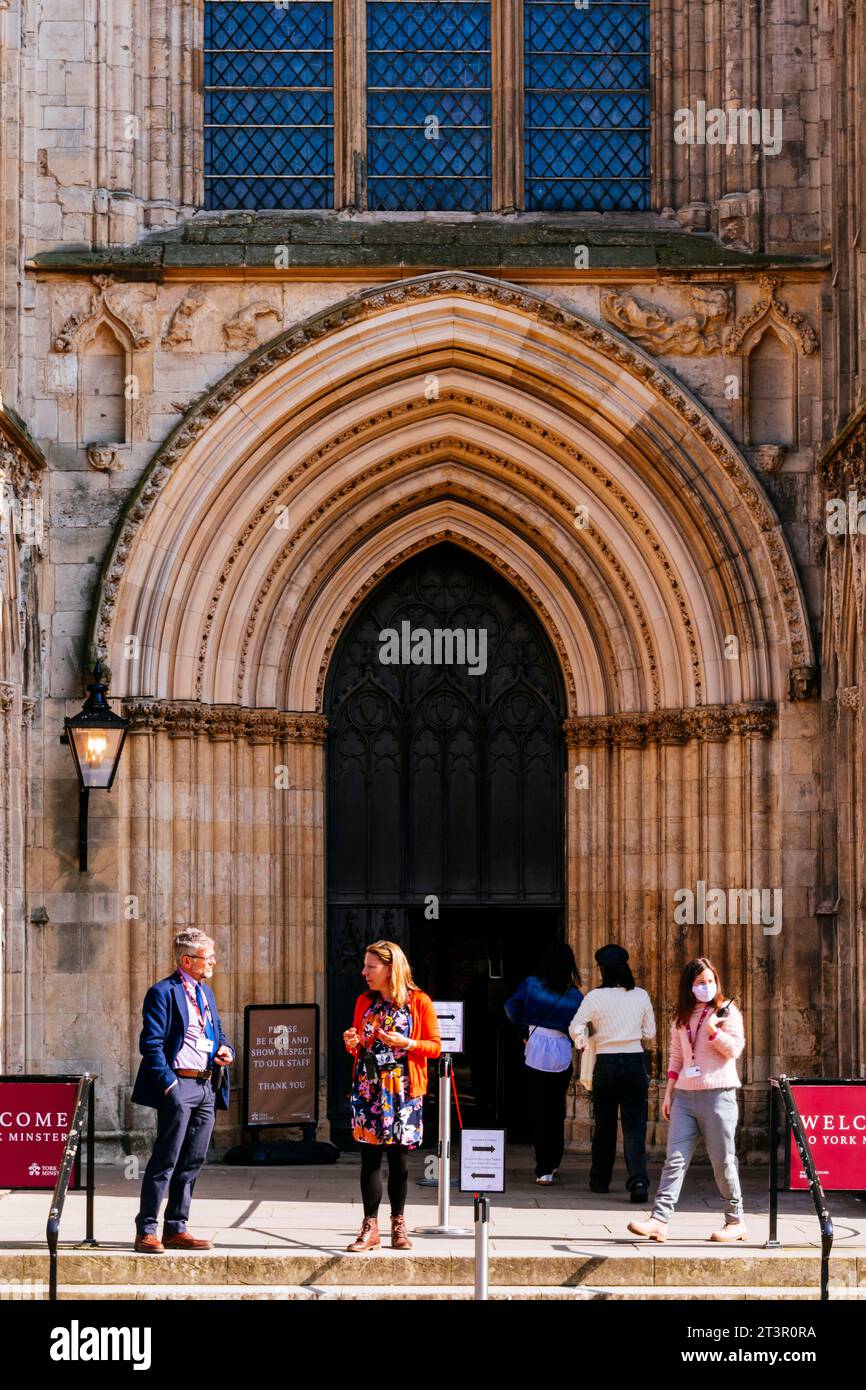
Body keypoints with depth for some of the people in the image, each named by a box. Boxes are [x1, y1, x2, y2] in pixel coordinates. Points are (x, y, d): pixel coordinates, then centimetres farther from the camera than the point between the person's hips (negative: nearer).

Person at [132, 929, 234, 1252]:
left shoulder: (206, 993, 19)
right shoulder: (163, 992, -7)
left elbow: (218, 1034, 28)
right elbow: (151, 1044, -12)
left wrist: (226, 1051, 5)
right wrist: (168, 1084, -19)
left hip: (208, 1088, 8)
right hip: (179, 1085, -8)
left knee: (191, 1164, 10)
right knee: (165, 1162, -6)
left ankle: (175, 1230, 16)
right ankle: (146, 1232, -3)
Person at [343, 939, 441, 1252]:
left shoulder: (419, 1001, -3)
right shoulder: (365, 1002, 10)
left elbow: (435, 1046, -1)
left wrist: (406, 1043, -17)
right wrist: (352, 1044, -3)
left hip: (403, 1091, -3)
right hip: (367, 1089, 3)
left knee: (399, 1156, 3)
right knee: (370, 1157, -1)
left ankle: (398, 1225, 14)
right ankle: (370, 1227, 1)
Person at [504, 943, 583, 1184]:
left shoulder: (531, 984, -4)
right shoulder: (574, 996, -4)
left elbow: (511, 1006, -9)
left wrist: (524, 1032, 0)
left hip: (536, 1053, -1)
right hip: (562, 1054, 1)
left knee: (539, 1112, 5)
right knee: (557, 1111, 18)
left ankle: (544, 1170, 0)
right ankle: (553, 1164, 26)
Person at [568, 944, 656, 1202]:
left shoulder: (596, 997, -7)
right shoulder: (641, 996, 1)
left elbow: (574, 1028, -7)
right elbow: (649, 1033, 7)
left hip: (606, 1064, -1)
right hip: (635, 1062, 1)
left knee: (604, 1125, 14)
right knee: (634, 1126, -3)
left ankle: (600, 1180, 24)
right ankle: (638, 1179, -21)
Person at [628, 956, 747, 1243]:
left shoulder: (727, 1012, 2)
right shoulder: (681, 1018, 16)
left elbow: (734, 1049, -6)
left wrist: (712, 1029, -15)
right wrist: (668, 1093, 15)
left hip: (718, 1095, -4)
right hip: (685, 1096, 4)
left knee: (723, 1162, 1)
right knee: (675, 1160, -5)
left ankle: (735, 1221, 13)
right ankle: (659, 1221, -13)